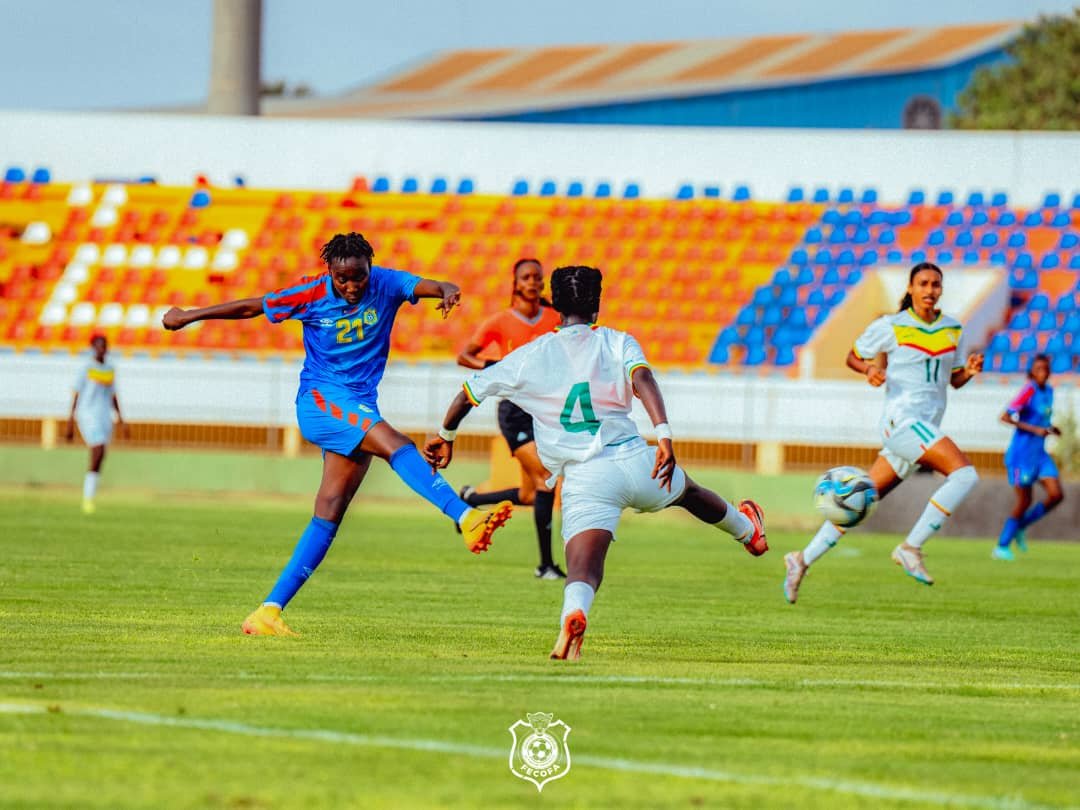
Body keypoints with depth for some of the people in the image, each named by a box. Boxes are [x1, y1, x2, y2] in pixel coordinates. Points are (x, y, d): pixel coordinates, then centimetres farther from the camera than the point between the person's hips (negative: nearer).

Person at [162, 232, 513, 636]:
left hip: (360, 408, 4)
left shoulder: (385, 285, -1)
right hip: (320, 399, -4)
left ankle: (270, 611, -2)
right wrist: (188, 316, 12)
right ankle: (468, 519, -43)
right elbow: (250, 307, 4)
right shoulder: (311, 296, -6)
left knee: (329, 514, -2)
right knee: (396, 445, -29)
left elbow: (427, 285, -18)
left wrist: (448, 291, -42)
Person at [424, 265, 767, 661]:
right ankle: (748, 530, 62)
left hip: (584, 480, -2)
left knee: (583, 569, -16)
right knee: (686, 489, 34)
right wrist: (664, 436, -27)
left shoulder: (529, 357, 6)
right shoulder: (618, 343, 5)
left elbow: (469, 391, 12)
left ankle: (573, 613, -50)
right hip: (635, 462, 2)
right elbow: (642, 378, -16)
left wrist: (445, 435, 29)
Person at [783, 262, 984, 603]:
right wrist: (867, 369, -12)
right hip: (902, 418, -6)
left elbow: (955, 380, 19)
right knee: (965, 474, -23)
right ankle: (911, 548, -18)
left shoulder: (953, 329, 13)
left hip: (926, 428, 6)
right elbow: (852, 357, 10)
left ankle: (803, 560, 15)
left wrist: (970, 370, -3)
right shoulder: (890, 327, -1)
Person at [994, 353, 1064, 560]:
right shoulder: (1029, 390, -15)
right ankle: (1002, 546, 11)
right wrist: (1034, 429, -26)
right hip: (1022, 454, -7)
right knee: (1024, 502, -4)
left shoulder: (1048, 391, 9)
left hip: (1039, 454, 7)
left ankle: (1020, 527, 16)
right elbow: (1006, 417, -21)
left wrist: (1050, 429, 5)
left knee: (1056, 495, -4)